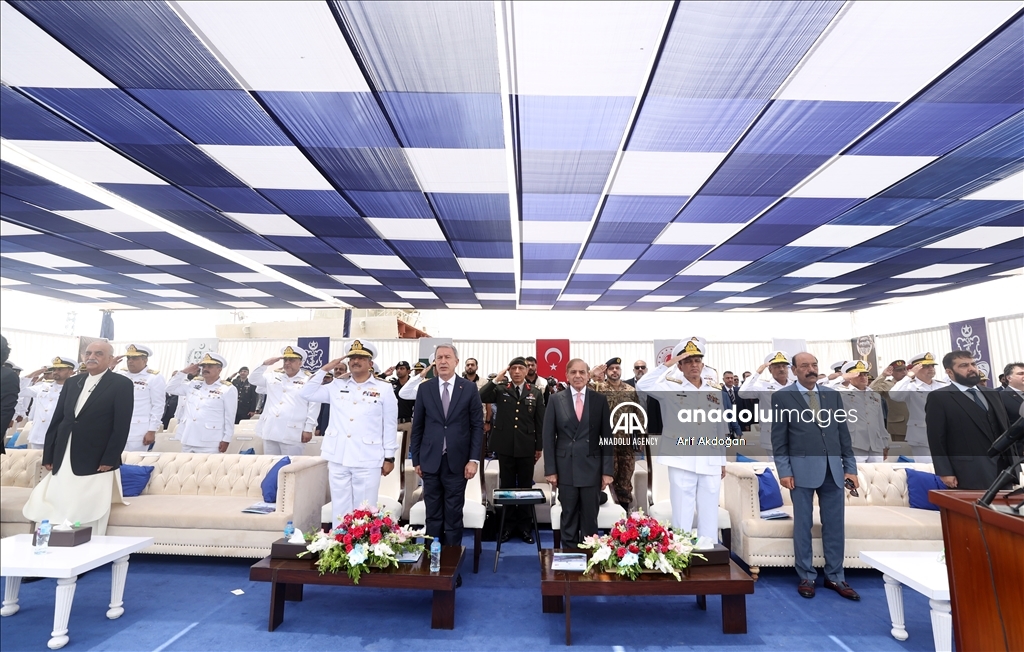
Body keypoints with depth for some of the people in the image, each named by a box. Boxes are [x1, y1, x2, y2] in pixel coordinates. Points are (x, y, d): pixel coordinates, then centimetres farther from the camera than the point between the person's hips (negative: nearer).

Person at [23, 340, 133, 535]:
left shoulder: (121, 384, -7)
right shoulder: (73, 382, 12)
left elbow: (122, 426, -12)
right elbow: (56, 420, 13)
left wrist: (109, 460, -16)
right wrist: (48, 456, 7)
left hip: (95, 463, -6)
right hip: (63, 462, 6)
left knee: (89, 520, 1)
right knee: (57, 514, 8)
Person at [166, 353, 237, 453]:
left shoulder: (228, 389, -5)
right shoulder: (193, 384, 12)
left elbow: (230, 418, -6)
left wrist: (226, 439, -9)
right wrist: (184, 371, 6)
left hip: (209, 443, -6)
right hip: (188, 440, 6)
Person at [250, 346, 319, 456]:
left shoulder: (309, 379, -3)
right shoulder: (273, 375, 13)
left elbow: (314, 406, -5)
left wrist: (308, 429, -9)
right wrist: (266, 364, -1)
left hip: (292, 433, -5)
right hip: (270, 430, 5)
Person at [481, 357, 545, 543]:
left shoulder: (535, 393, 3)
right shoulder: (500, 389, 2)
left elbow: (540, 422, 4)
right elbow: (481, 397, -14)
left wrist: (539, 447, 3)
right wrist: (496, 380, -19)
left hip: (526, 447, 0)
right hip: (505, 445, 0)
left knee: (525, 486, 10)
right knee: (507, 486, 10)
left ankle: (524, 525, 23)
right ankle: (508, 524, 23)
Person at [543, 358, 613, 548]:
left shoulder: (600, 400, 2)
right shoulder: (556, 400, 0)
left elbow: (607, 437, 2)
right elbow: (548, 437, 0)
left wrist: (607, 470, -2)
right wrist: (550, 469, -4)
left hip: (592, 468, 0)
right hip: (566, 468, 0)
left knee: (590, 517, 10)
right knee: (568, 516, 11)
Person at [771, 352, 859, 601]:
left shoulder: (833, 395, 10)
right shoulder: (782, 397, -3)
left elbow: (844, 434, 12)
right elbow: (778, 438, -4)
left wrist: (850, 467, 7)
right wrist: (784, 470, -9)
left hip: (833, 469, 4)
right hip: (802, 469, -4)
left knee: (835, 525, 10)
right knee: (803, 525, 5)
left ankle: (835, 577, 25)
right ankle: (806, 577, 18)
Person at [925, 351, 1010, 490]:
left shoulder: (991, 394, 16)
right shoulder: (938, 398, -7)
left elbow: (1005, 429, 19)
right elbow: (936, 439, -10)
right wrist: (945, 472, -14)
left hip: (1003, 469, 7)